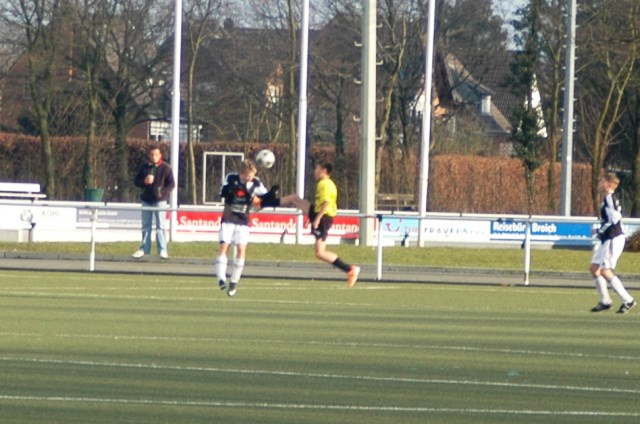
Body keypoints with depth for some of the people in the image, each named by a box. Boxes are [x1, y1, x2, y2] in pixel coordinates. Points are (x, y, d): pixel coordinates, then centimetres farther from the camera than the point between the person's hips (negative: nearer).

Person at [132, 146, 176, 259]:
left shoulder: (166, 168, -2)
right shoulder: (145, 167, 9)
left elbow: (171, 184, -5)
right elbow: (136, 181, 9)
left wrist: (163, 191, -19)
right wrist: (144, 181, -12)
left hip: (160, 200, -4)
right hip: (146, 200, 4)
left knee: (160, 226, -8)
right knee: (146, 225, 11)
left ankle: (162, 250, -7)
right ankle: (144, 248, 18)